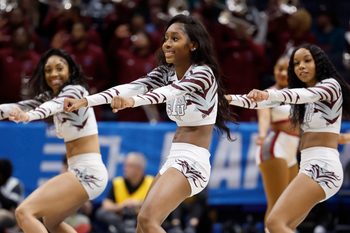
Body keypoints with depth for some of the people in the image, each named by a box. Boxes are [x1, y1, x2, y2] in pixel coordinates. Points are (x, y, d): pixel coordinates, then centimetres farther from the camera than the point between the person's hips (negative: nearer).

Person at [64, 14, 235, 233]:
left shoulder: (203, 73, -13)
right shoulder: (167, 72, 9)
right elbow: (132, 87, -3)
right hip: (174, 159, 9)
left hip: (192, 162, -9)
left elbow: (170, 91, -33)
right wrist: (85, 101, -17)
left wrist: (133, 101, -51)